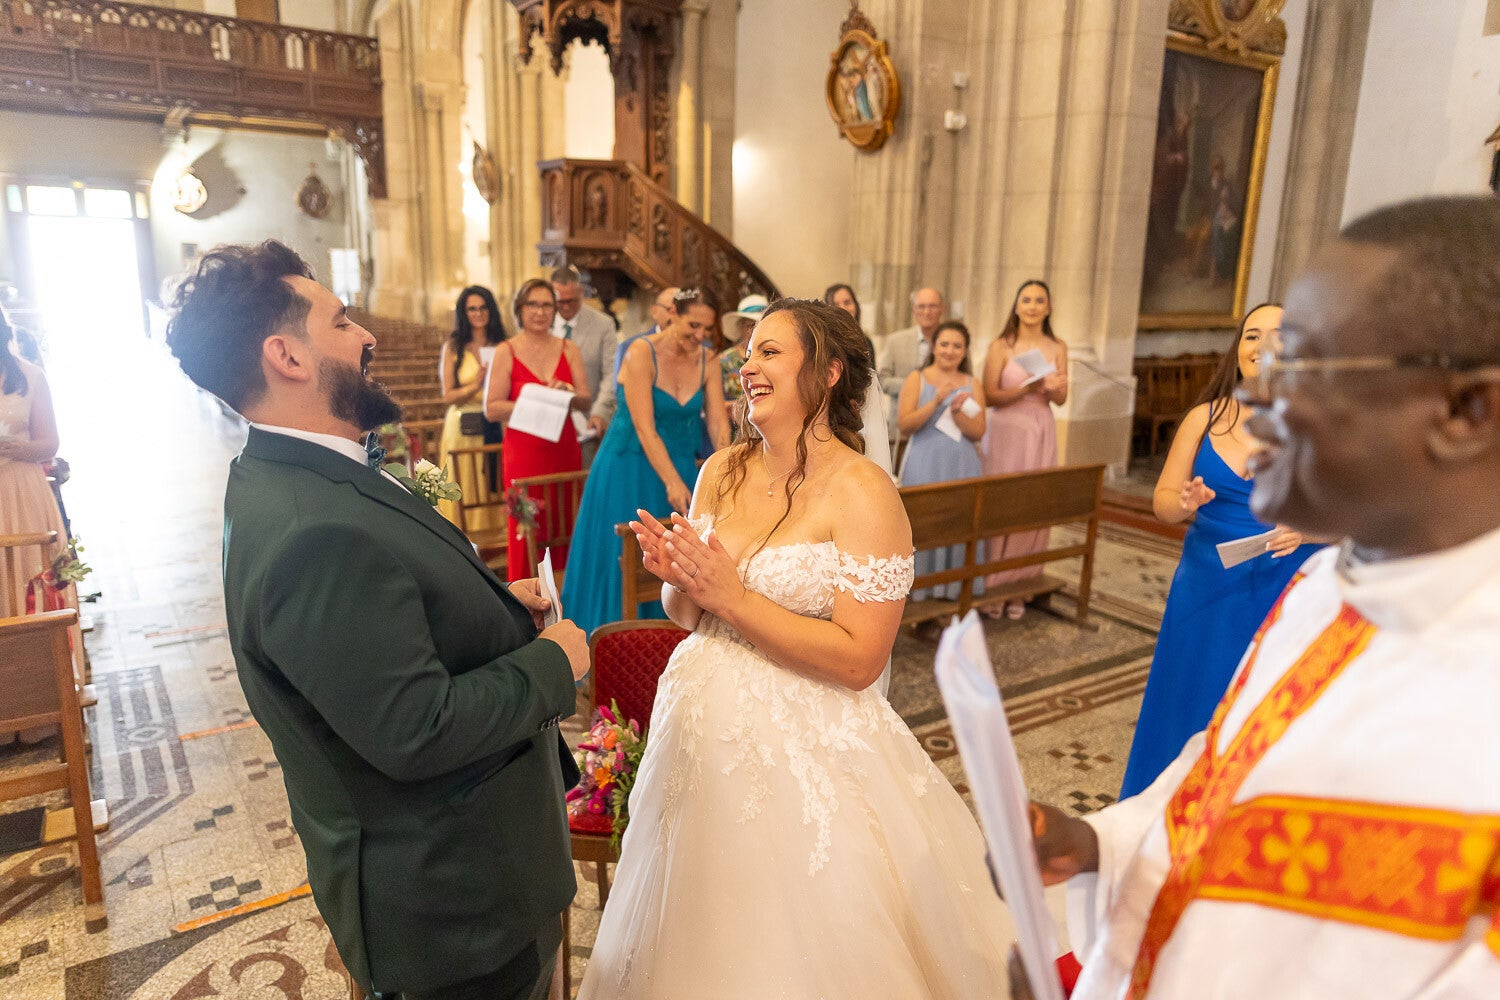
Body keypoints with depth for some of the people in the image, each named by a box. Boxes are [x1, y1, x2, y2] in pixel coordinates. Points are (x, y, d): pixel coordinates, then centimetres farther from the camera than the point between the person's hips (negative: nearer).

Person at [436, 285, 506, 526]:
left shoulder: (502, 346, 9)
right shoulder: (453, 347, 4)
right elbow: (448, 395, -2)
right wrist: (475, 386, -17)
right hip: (463, 428, -2)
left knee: (495, 486, 2)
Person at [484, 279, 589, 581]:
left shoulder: (568, 349, 9)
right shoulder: (506, 352, 0)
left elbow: (585, 403, 5)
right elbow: (492, 408, -6)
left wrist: (568, 392, -16)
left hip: (564, 451, 3)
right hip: (524, 452, -3)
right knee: (528, 533, -2)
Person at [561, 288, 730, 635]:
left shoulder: (707, 360, -1)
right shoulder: (641, 353, -16)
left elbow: (718, 422, -6)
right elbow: (645, 429, -22)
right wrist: (673, 483, -29)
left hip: (680, 466, 5)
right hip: (630, 467, -5)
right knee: (623, 558, 2)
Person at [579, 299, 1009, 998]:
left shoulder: (863, 493, -17)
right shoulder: (721, 473, 1)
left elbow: (859, 660, -20)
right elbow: (686, 614, 9)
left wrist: (733, 598, -22)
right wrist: (678, 580, -13)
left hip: (799, 749, -6)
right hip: (701, 724, 6)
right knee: (702, 940, 25)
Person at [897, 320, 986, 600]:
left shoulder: (972, 385, 9)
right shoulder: (917, 379, 1)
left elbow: (978, 432, 2)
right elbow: (905, 425, -8)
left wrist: (957, 411, -14)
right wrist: (936, 401, -17)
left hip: (961, 464, 3)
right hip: (924, 463, -2)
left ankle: (953, 586, 16)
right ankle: (920, 586, 10)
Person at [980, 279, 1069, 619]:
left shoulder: (1057, 348, 7)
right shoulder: (1001, 346, -3)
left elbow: (1061, 399, 7)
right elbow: (989, 396, -8)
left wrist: (1055, 388, -15)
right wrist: (1026, 389, -21)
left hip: (1042, 432, 3)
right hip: (1006, 430, -3)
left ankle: (1020, 587, 13)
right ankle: (991, 585, 9)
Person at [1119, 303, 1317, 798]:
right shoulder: (1205, 418, 2)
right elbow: (1162, 500, 5)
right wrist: (1186, 503, -16)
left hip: (1286, 589, -2)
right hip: (1206, 585, 2)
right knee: (1191, 705, 12)